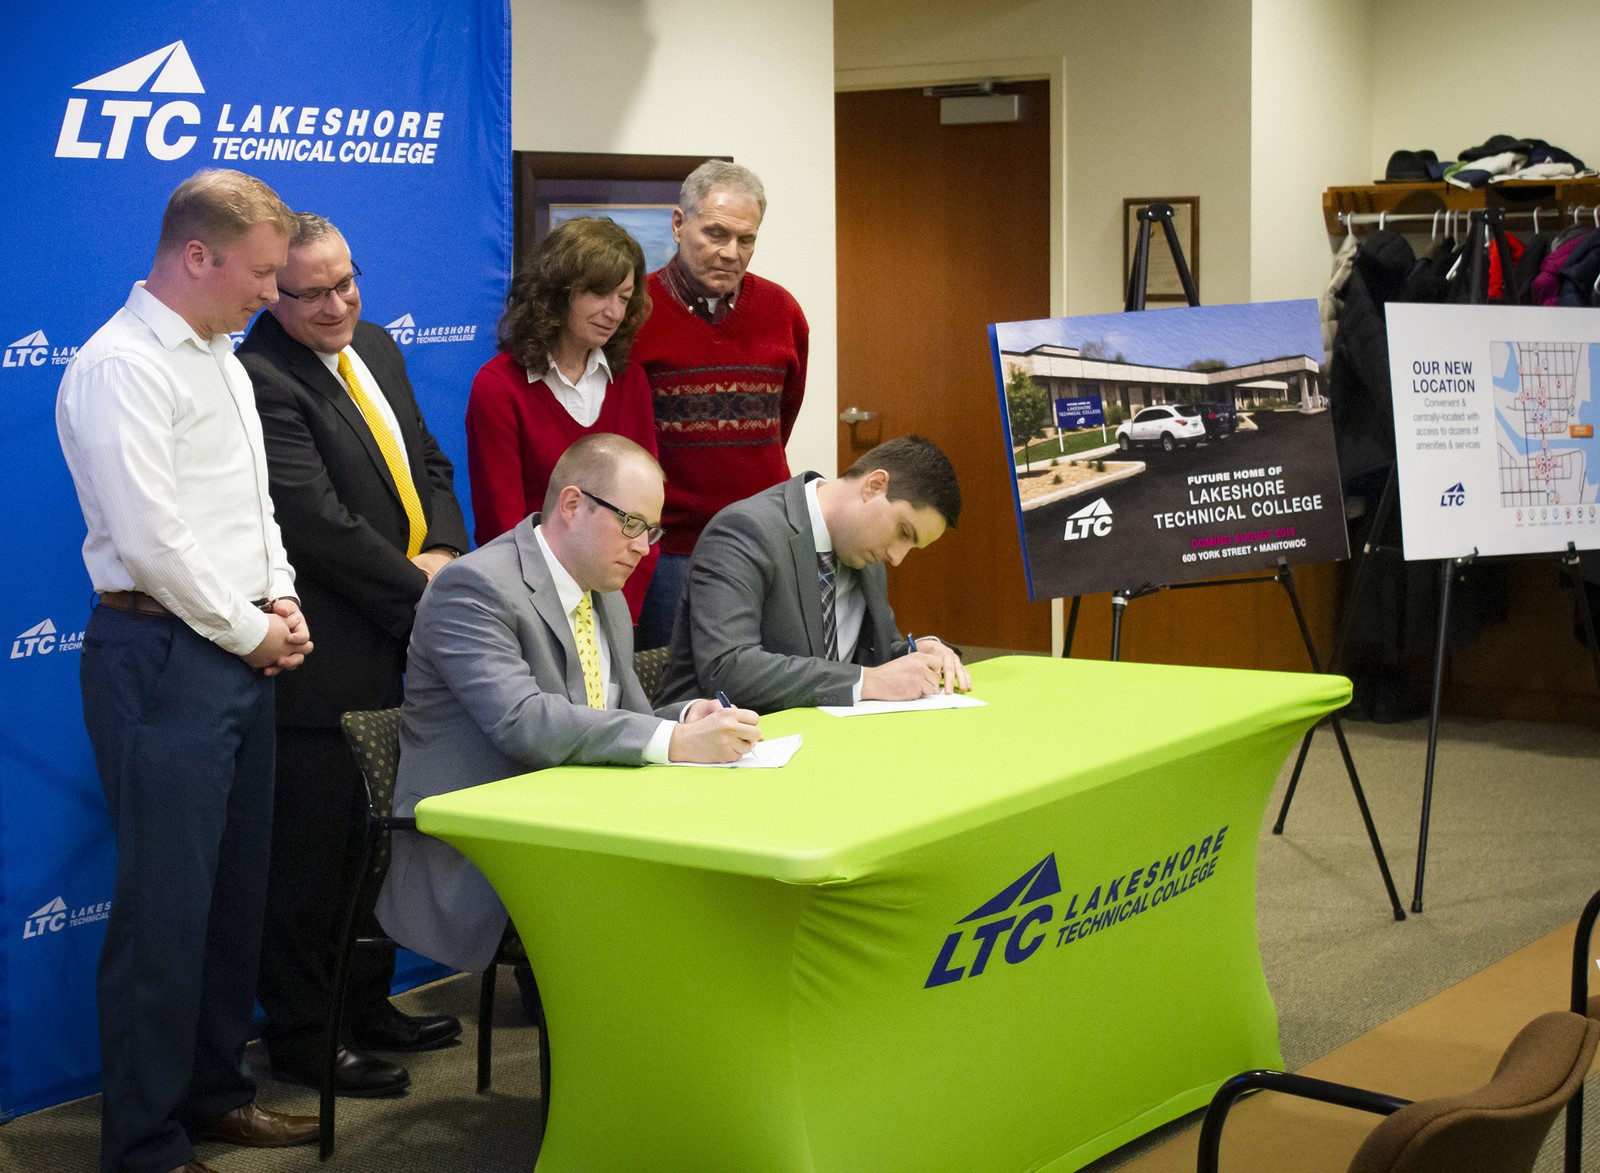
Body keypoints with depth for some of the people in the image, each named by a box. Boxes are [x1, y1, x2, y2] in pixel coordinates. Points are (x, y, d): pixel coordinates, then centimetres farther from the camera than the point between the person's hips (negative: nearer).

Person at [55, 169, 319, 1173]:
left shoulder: (220, 357, 16)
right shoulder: (121, 368, -14)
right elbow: (151, 536, -19)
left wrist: (281, 600, 8)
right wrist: (248, 631, -10)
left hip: (241, 651, 9)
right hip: (163, 655, -9)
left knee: (237, 891, 15)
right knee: (166, 904, -4)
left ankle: (214, 1092, 29)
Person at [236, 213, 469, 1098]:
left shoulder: (375, 348, 12)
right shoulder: (260, 380, -18)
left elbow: (427, 464, 16)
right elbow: (315, 521, -23)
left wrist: (444, 554, -3)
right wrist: (417, 590, -15)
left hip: (395, 646, 9)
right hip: (322, 660, -9)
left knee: (373, 842, 20)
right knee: (309, 852, 2)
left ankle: (367, 1006, 34)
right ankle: (299, 1038, 15)